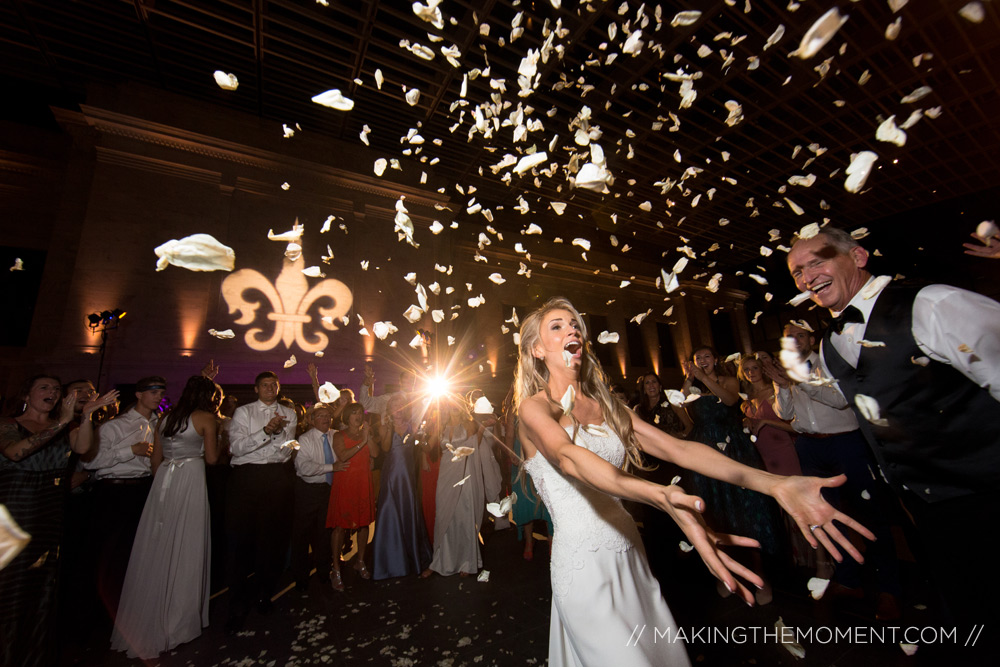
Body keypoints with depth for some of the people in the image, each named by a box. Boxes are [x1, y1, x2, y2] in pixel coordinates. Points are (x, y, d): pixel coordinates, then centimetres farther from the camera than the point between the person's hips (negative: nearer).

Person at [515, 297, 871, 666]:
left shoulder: (607, 407, 5)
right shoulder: (534, 407, -12)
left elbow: (677, 448, -5)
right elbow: (569, 457, -31)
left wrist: (774, 483, -17)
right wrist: (660, 496, -47)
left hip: (630, 556, 6)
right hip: (583, 564, -5)